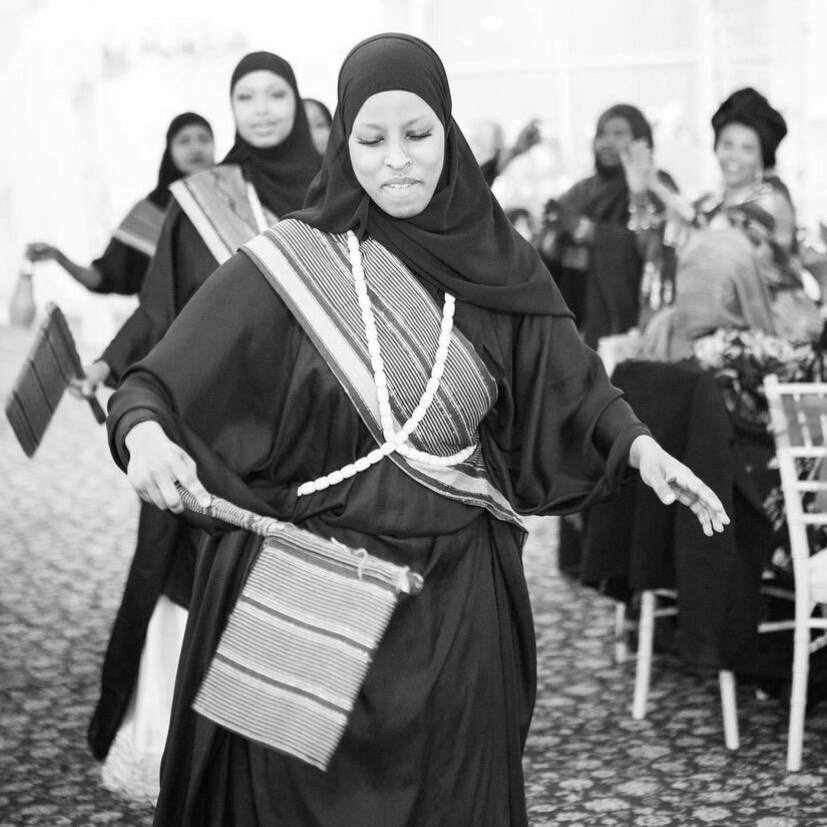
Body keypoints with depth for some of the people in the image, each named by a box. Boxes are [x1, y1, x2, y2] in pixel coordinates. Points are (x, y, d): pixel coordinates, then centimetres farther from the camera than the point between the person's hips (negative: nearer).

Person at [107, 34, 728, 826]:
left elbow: (571, 380, 12)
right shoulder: (288, 263, -8)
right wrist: (145, 435, -31)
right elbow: (153, 386, -10)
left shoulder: (496, 262, 1)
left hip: (458, 594, 3)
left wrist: (638, 445, -5)